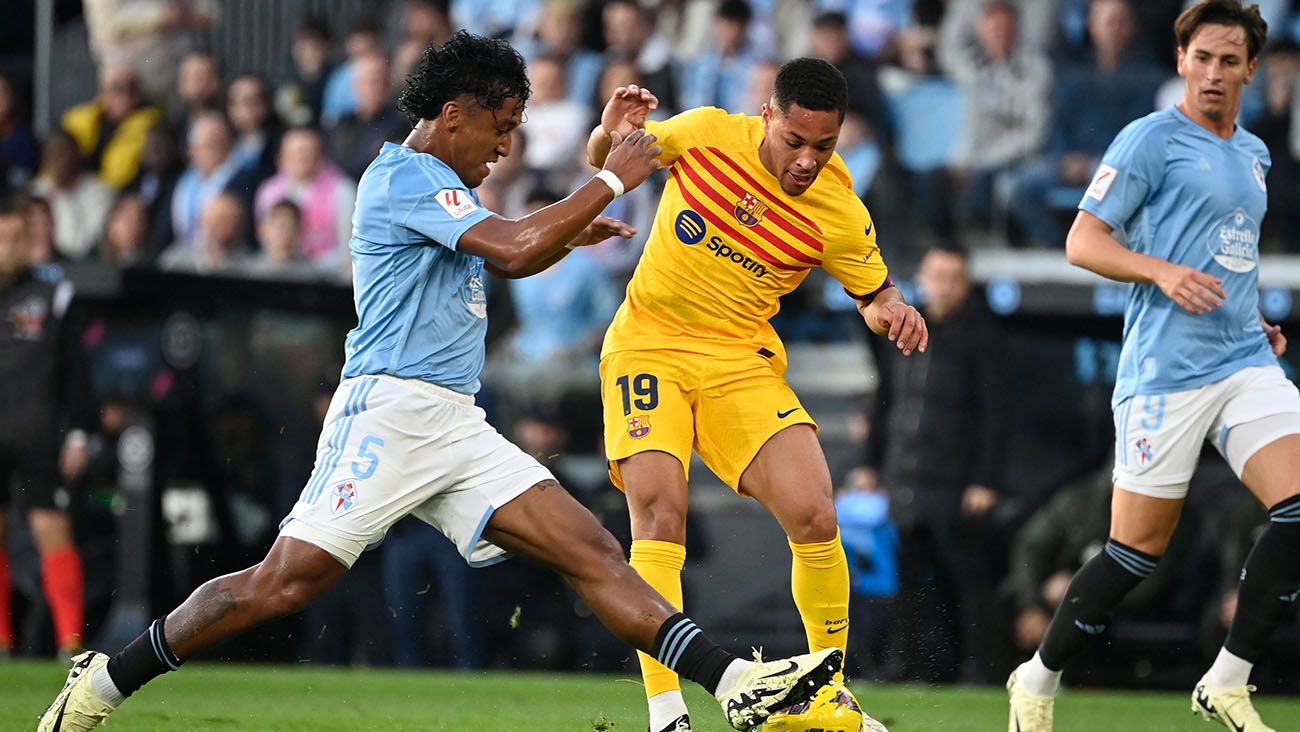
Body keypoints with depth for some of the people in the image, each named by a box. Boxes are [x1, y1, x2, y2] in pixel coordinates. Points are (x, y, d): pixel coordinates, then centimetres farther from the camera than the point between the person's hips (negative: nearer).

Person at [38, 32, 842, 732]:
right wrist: (611, 181, -9)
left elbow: (504, 258, 44)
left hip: (459, 430, 9)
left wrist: (570, 234, 25)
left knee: (591, 549, -6)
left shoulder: (444, 189, 22)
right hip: (390, 409, -9)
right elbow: (514, 247, -20)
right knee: (283, 583, -14)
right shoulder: (403, 177, -8)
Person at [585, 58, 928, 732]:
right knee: (659, 518, -18)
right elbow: (605, 159, 7)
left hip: (742, 361, 1)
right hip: (648, 343, -1)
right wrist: (610, 135, -17)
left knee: (814, 517, -12)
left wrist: (894, 313, -17)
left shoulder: (840, 214, -11)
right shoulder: (705, 134, -10)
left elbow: (875, 296, 6)